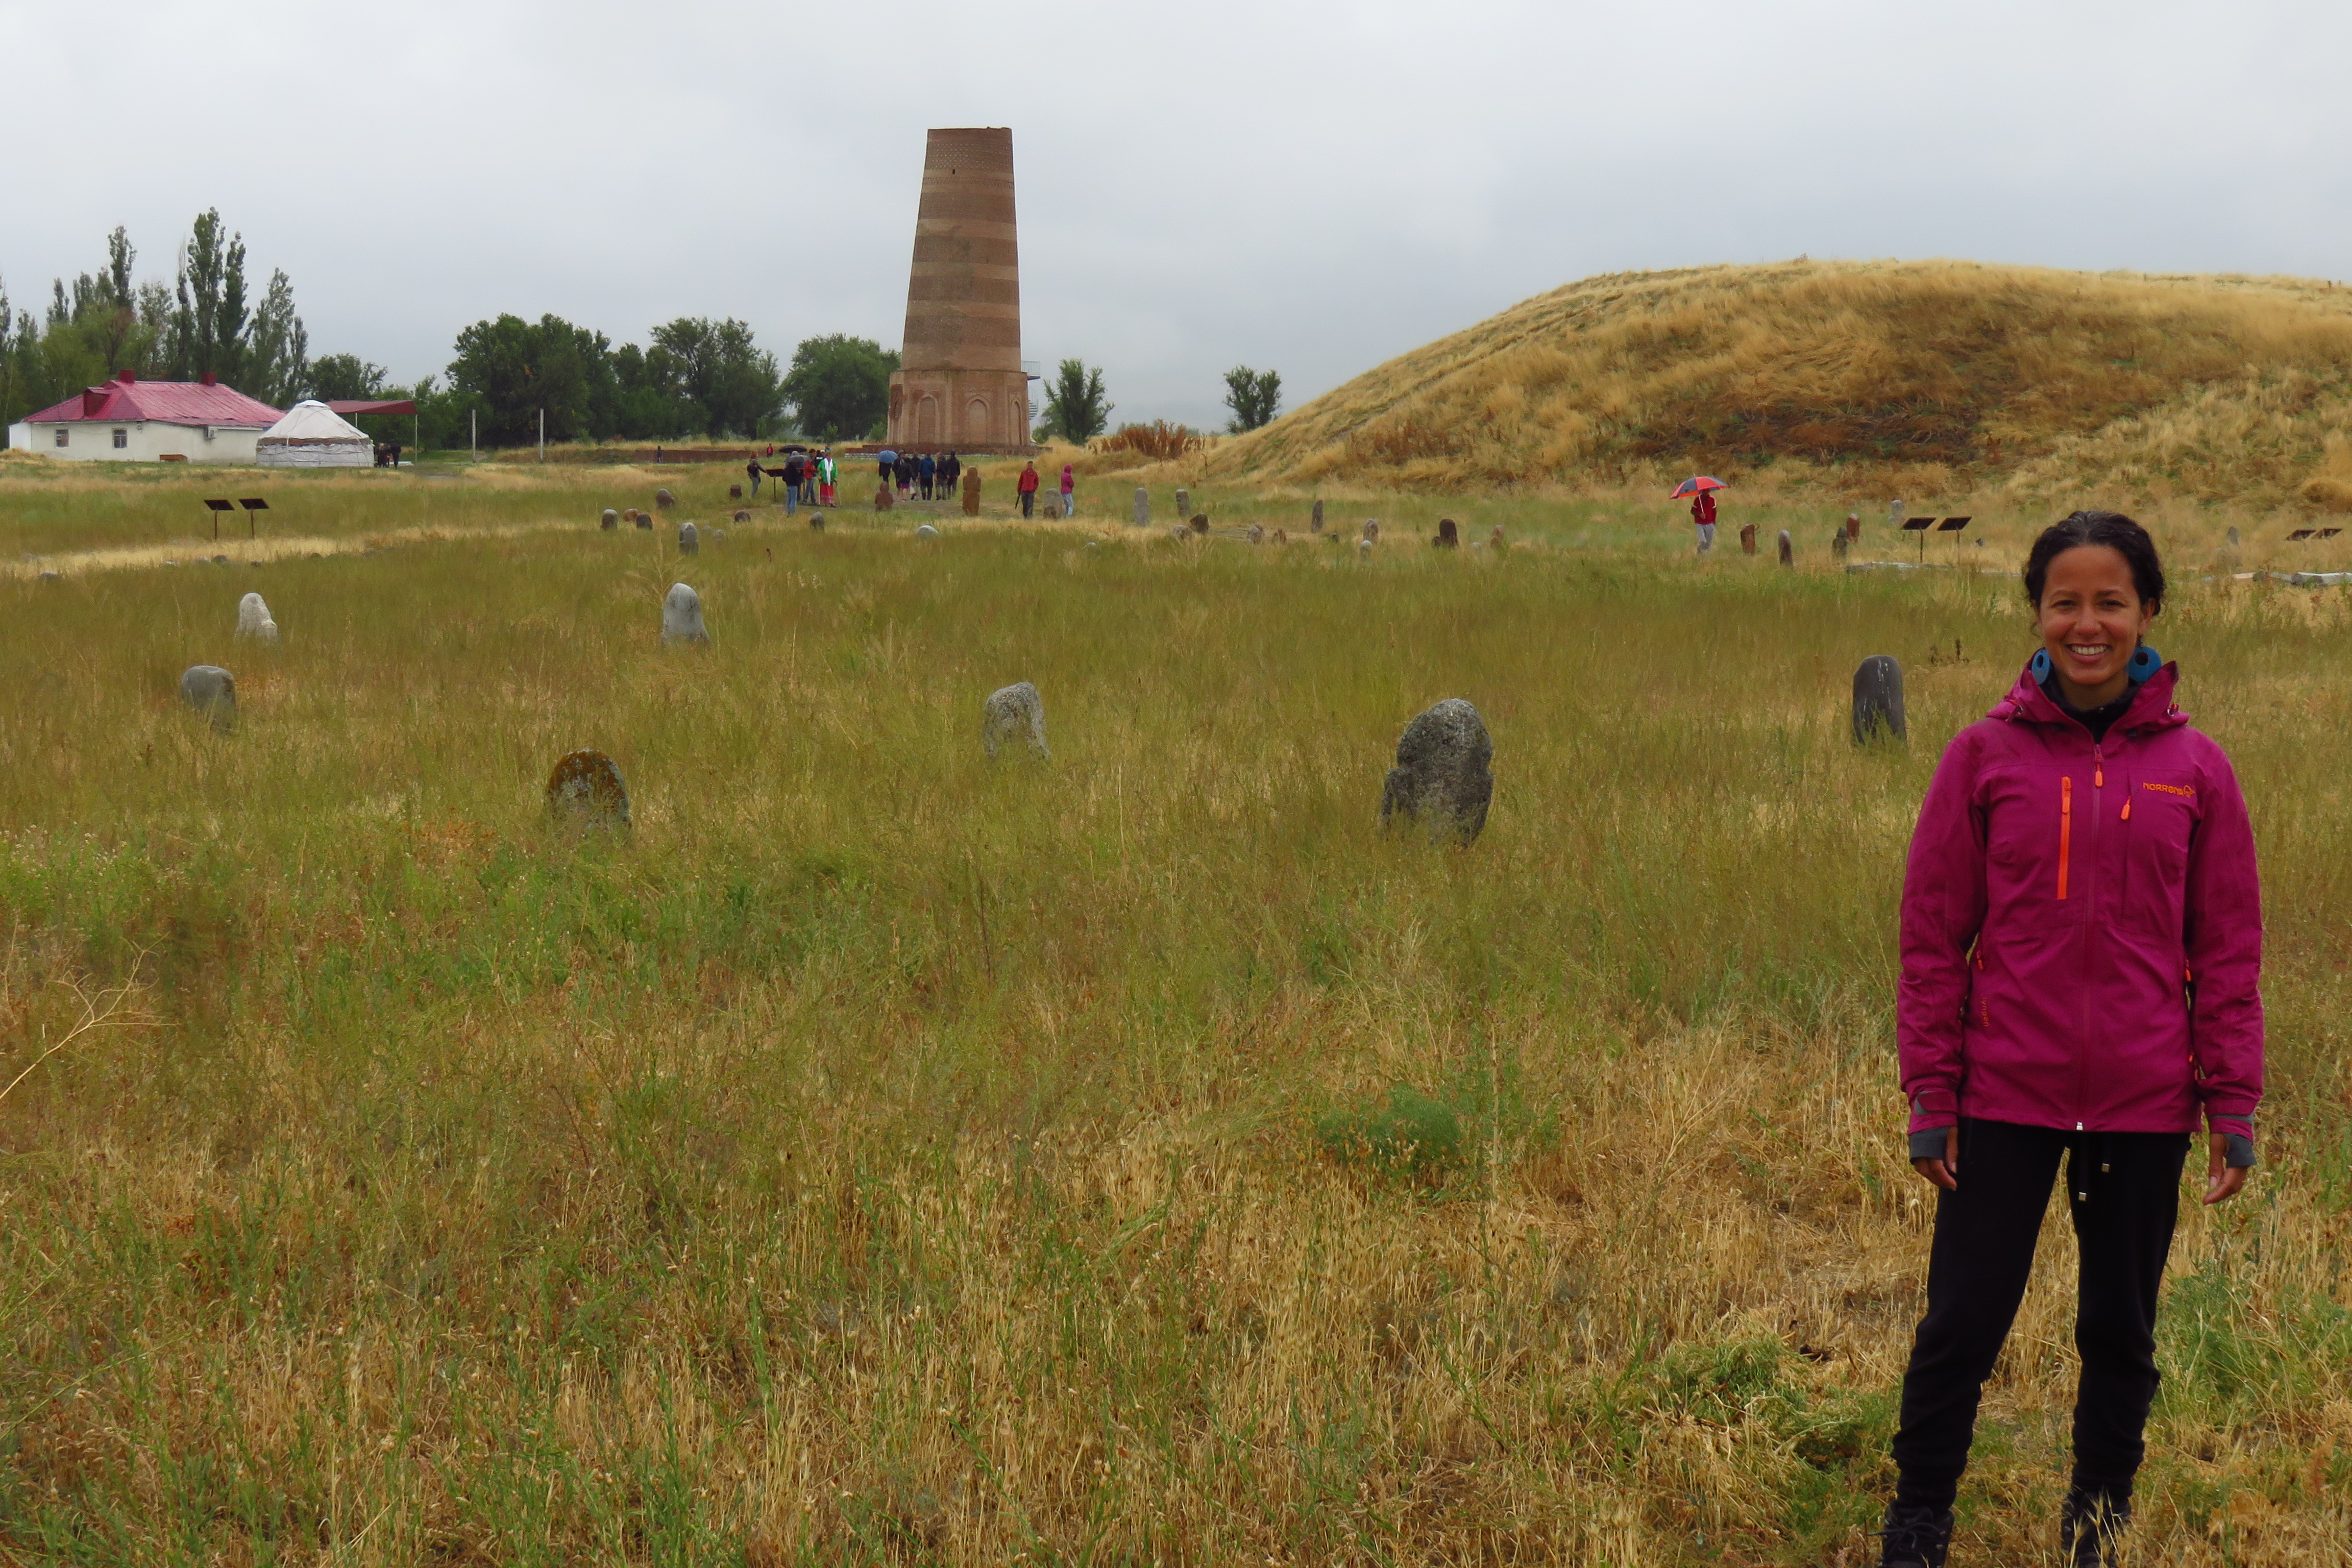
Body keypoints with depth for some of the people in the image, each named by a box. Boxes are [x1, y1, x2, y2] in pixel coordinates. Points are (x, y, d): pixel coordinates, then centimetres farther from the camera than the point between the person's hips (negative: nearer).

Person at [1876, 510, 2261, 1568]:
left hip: (2144, 1104, 1)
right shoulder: (1986, 755, -3)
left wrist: (2233, 1102, 0)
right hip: (2005, 1096, -1)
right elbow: (1933, 936, -1)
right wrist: (1930, 1092, -4)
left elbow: (2229, 950, 3)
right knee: (1963, 1320, 4)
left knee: (2121, 1329, 14)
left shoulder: (2194, 769, 0)